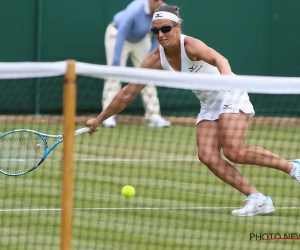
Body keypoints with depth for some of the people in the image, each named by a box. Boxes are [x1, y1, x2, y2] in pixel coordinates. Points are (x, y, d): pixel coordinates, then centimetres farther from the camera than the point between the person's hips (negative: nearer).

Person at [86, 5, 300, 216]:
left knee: (234, 152, -22)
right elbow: (128, 93, 2)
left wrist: (227, 76, -64)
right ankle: (258, 199, -12)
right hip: (209, 105, 7)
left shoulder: (190, 45, -22)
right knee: (207, 156, -13)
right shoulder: (155, 60, -5)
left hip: (230, 96, -7)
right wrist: (99, 119, 3)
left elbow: (218, 59, -42)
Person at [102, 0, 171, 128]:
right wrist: (116, 63, -36)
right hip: (117, 34, -6)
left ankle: (153, 116, 2)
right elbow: (121, 36, -35)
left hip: (141, 39, 6)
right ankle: (108, 116, -15)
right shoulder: (134, 11, -38)